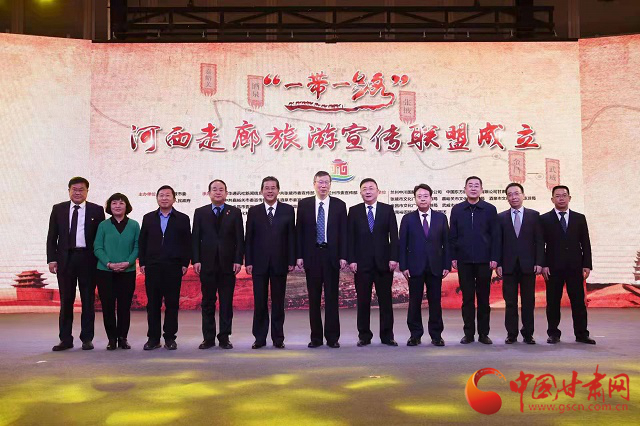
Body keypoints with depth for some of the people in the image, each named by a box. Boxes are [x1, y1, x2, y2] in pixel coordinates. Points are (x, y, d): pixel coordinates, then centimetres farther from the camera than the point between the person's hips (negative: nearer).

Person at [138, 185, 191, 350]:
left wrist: (185, 264, -3)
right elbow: (142, 242, 11)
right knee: (153, 303, 4)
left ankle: (170, 337, 10)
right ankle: (153, 338, 11)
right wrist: (142, 263, 3)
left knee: (172, 303, 1)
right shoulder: (148, 218, 12)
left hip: (173, 267, -1)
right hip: (152, 267, 2)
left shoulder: (183, 219, 6)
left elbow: (187, 244, 4)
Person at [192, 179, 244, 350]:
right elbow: (196, 238, 5)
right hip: (207, 264, 1)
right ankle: (208, 338, 12)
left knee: (226, 303, 3)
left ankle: (224, 337, 11)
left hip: (228, 264, 0)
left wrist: (238, 260, -5)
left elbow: (240, 238, 3)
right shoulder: (200, 212, 9)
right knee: (208, 302, 5)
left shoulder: (235, 212, 6)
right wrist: (196, 260, -4)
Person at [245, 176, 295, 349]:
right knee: (259, 302, 4)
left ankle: (278, 338, 14)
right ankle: (260, 338, 13)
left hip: (279, 263, 0)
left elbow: (291, 236, 3)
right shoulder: (253, 211, 7)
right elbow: (249, 238, 5)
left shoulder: (288, 210, 5)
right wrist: (248, 261, -2)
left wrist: (292, 261, -3)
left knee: (278, 302, 6)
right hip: (259, 263, 1)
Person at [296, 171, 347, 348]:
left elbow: (343, 232, 3)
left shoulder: (339, 205, 5)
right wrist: (299, 255, -2)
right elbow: (299, 231, 5)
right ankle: (316, 337, 14)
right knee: (313, 298, 6)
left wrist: (343, 256, -5)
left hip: (331, 256, -1)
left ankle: (332, 337, 10)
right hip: (311, 255, 1)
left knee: (332, 297, 2)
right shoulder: (304, 204, 6)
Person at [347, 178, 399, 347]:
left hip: (384, 262, 0)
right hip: (362, 263, 0)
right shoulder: (354, 211, 7)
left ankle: (387, 336, 13)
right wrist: (351, 260, -5)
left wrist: (393, 258, -7)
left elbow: (394, 235, 2)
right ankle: (364, 336, 13)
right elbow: (350, 237, 3)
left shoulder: (388, 209, 6)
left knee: (386, 300, 5)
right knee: (363, 301, 4)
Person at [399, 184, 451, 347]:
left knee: (435, 302, 4)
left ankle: (436, 335, 14)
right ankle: (415, 335, 13)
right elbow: (402, 244, 2)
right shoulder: (408, 219, 4)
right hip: (415, 267, -1)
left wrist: (447, 265, 0)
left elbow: (446, 242, 6)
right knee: (414, 302, 3)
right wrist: (403, 266, -5)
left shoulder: (441, 217, 7)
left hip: (435, 266, 1)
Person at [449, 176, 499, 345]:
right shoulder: (457, 209, 6)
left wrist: (494, 258, -5)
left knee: (483, 298, 5)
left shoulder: (490, 209, 3)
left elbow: (494, 235, 1)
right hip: (464, 261, 1)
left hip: (484, 261, -1)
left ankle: (483, 333, 14)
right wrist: (453, 257, 0)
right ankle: (468, 333, 13)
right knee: (467, 298, 5)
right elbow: (452, 235, 6)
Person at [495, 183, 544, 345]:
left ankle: (528, 334, 12)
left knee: (528, 301, 4)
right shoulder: (501, 217, 8)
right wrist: (498, 263, -3)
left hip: (528, 265, 0)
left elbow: (539, 241, 3)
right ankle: (511, 334, 10)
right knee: (510, 302, 3)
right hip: (508, 265, 0)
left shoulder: (534, 215, 7)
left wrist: (539, 262, -5)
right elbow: (498, 242, 5)